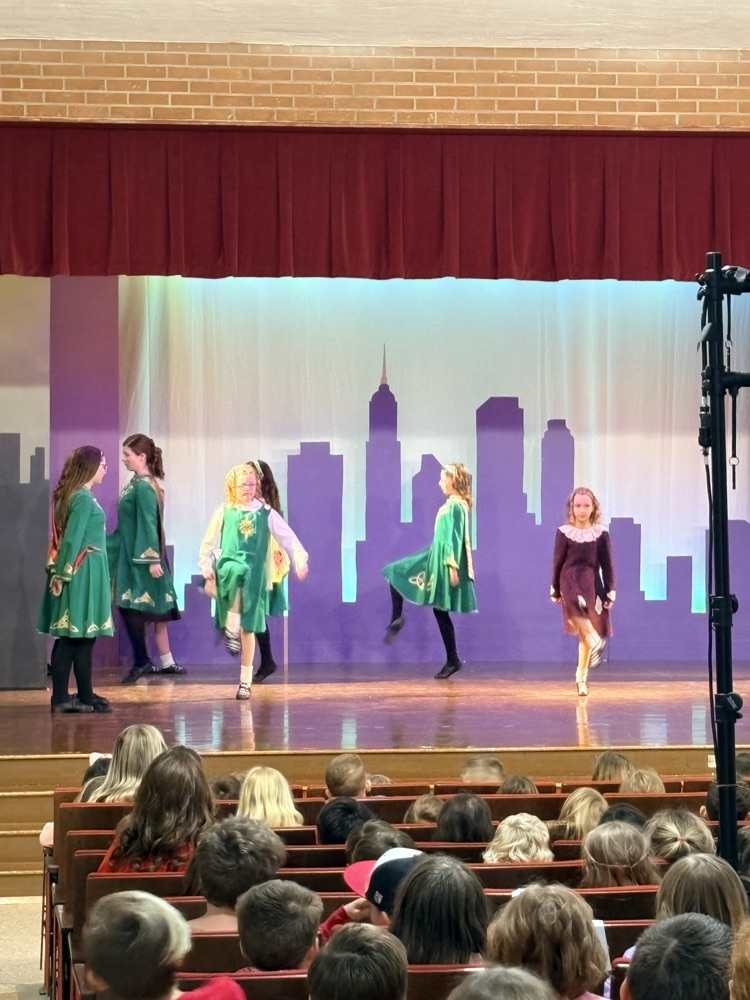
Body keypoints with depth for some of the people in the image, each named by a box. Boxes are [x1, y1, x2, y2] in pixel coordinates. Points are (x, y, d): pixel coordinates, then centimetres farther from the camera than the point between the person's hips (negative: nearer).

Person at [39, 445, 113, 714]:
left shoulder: (69, 495, 14)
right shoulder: (84, 498, -14)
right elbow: (72, 539, -17)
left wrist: (60, 573, 13)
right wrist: (63, 573, -17)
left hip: (74, 572, 9)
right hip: (84, 572, -9)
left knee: (69, 636, 7)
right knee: (84, 635, -2)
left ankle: (60, 697, 6)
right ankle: (85, 697, 4)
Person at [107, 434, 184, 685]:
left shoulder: (143, 486, -17)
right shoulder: (138, 483, 11)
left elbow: (149, 524, -20)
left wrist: (153, 559, -22)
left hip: (141, 557, -9)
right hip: (132, 554, 9)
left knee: (131, 608, -5)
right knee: (152, 608, 11)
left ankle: (142, 662, 1)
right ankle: (166, 662, 15)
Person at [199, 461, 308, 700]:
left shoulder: (266, 513, 5)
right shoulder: (223, 512, 6)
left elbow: (288, 538, 4)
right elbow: (208, 543, 13)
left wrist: (300, 560, -8)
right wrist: (206, 566, 0)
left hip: (255, 576, 1)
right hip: (229, 567, -1)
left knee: (248, 627, 3)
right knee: (237, 571, -40)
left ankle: (245, 681, 13)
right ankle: (231, 630, -24)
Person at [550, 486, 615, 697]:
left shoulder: (601, 533, 2)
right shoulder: (564, 532, 0)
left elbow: (607, 564, 5)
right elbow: (558, 561, 4)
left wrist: (610, 590, 1)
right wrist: (555, 589, 4)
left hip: (592, 581, 1)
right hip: (570, 579, -1)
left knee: (584, 634, 4)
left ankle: (581, 676, 17)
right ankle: (595, 641, -41)